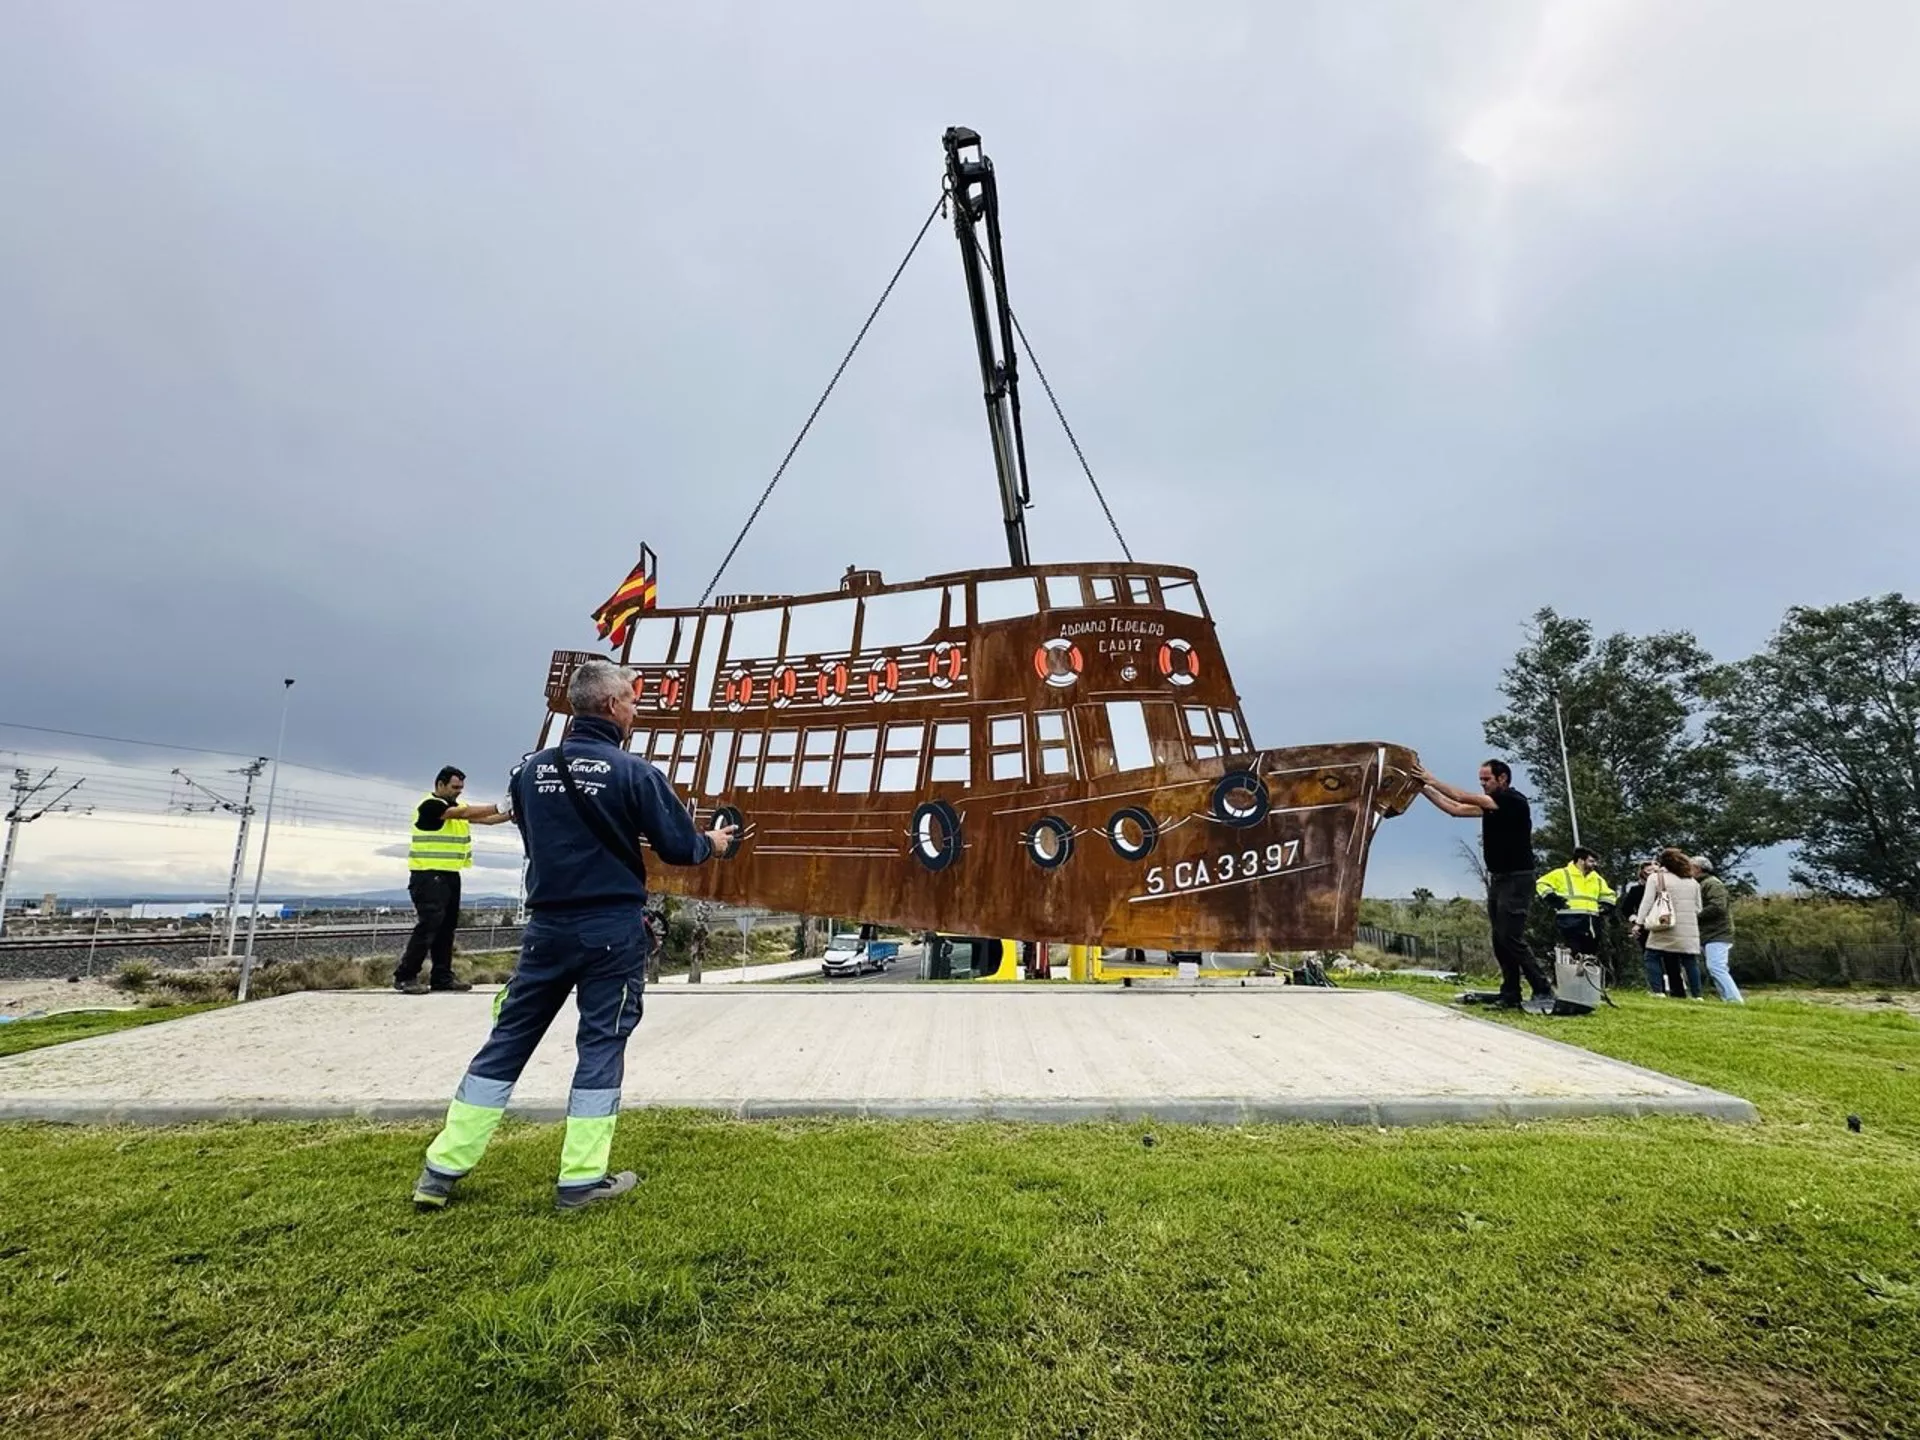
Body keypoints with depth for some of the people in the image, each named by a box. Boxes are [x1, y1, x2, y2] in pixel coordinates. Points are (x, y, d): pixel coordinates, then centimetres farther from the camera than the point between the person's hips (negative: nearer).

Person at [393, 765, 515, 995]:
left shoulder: (456, 807, 16)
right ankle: (405, 976, -6)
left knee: (446, 926, 9)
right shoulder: (430, 805, -12)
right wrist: (499, 807, -27)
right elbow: (467, 813, -24)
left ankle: (442, 976, 14)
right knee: (428, 924, -13)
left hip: (449, 875, 9)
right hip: (428, 875, -9)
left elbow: (485, 819, 8)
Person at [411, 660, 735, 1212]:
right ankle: (580, 1178, 13)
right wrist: (714, 843, 12)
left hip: (546, 927, 5)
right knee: (601, 1045, 7)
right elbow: (680, 848, -9)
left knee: (507, 1041, 15)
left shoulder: (530, 769, 2)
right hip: (613, 930, -4)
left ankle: (443, 1169, 23)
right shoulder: (633, 772, -13)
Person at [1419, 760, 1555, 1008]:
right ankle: (1510, 997, 10)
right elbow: (1456, 809, 11)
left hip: (1516, 880, -9)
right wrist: (1425, 789, 5)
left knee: (1511, 938, -12)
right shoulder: (1490, 806, 12)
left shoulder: (1514, 801, -13)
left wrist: (1433, 780, -14)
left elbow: (1465, 798, -19)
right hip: (1498, 879, 9)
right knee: (1500, 941, 7)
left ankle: (1544, 992, -4)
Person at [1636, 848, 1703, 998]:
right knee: (1690, 961, 10)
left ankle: (1657, 992, -7)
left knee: (1652, 957, 2)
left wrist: (1639, 922, -4)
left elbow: (1646, 902, -6)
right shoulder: (1693, 881, 15)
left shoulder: (1656, 878, 0)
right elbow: (1698, 908, 16)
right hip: (1689, 931, 4)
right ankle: (1696, 995, 10)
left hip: (1665, 928, -4)